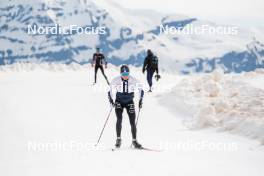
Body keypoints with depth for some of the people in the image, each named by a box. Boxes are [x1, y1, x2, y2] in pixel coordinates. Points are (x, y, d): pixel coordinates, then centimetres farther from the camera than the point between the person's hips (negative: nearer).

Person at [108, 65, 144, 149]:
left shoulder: (133, 80, -14)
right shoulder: (116, 81, -14)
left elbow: (140, 89, 0)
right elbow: (110, 91, -2)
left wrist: (140, 100, -6)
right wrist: (111, 99, -16)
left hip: (129, 102, 1)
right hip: (119, 102, -1)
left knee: (132, 122, -4)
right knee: (119, 119, -21)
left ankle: (134, 140, 8)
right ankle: (118, 139, -13)